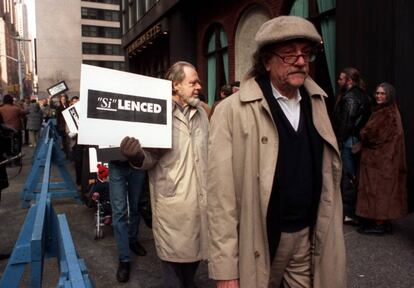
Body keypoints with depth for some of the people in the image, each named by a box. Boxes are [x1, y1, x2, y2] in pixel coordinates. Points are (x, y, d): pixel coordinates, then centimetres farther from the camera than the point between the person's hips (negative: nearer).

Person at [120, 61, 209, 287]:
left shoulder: (201, 113, 9)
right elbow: (150, 158, -10)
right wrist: (136, 155, -31)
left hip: (200, 199, 6)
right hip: (173, 202, -5)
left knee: (195, 253, 20)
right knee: (174, 259, 8)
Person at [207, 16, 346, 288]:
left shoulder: (316, 103, 5)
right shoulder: (232, 111, -15)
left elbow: (328, 176, 10)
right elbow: (222, 193, -17)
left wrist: (331, 232, 9)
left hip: (310, 235, 5)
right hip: (259, 241, -4)